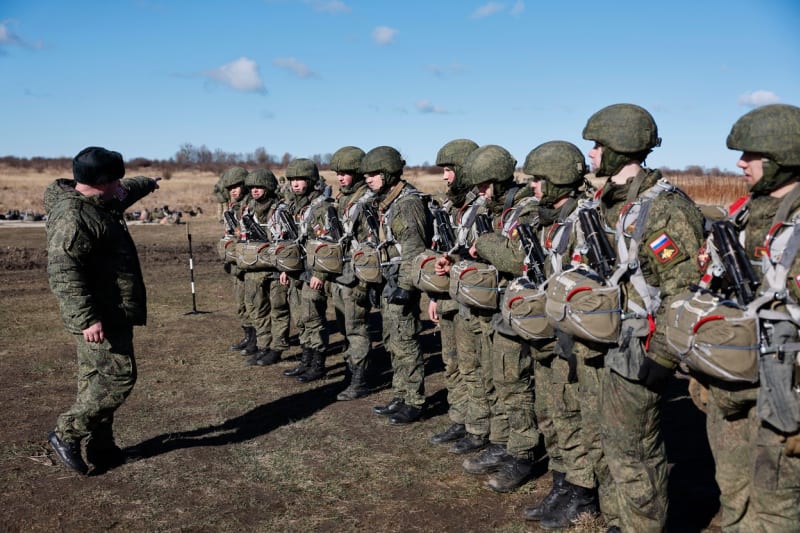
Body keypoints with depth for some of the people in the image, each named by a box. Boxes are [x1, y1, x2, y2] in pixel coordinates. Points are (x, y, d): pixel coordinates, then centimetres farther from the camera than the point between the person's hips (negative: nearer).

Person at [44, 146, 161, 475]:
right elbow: (62, 271, -27)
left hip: (110, 313, 11)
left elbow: (126, 192, 35)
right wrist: (86, 318, -31)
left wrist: (149, 183, 54)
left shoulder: (98, 203, 12)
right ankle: (67, 433, 5)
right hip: (99, 317, -11)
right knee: (118, 376, -8)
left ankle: (100, 448, 23)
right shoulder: (73, 216, -20)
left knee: (97, 379, 14)